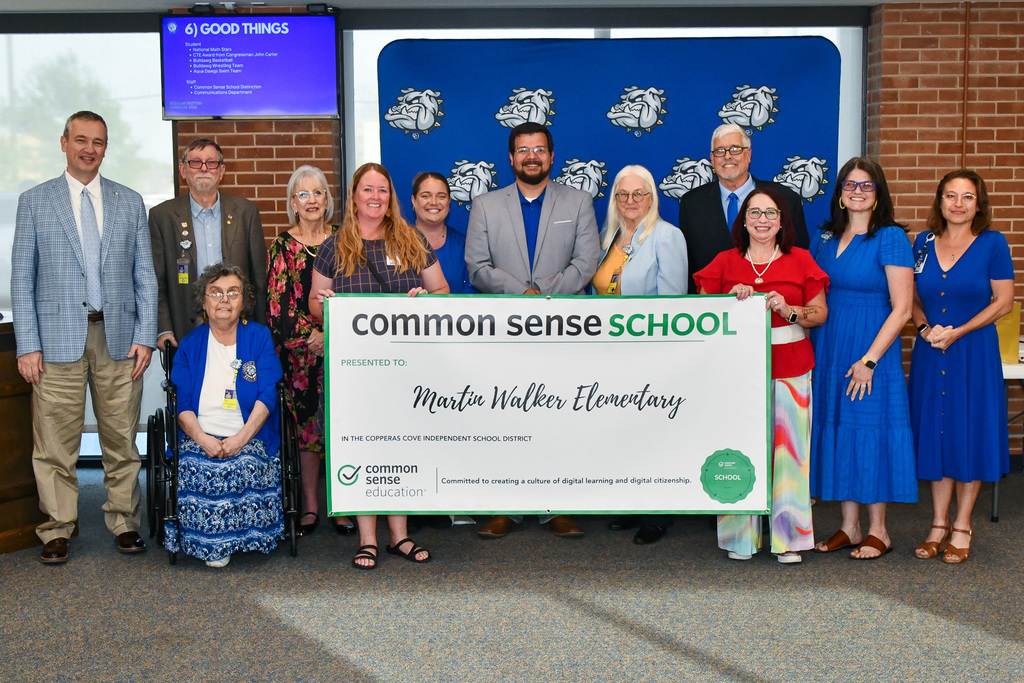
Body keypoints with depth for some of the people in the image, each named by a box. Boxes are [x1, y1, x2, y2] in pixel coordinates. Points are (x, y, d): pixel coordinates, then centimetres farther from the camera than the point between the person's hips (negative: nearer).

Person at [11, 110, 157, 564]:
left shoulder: (130, 202, 12)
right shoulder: (34, 202, 7)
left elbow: (145, 276, 10)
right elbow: (22, 279, 3)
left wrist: (145, 336, 0)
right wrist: (27, 345, -5)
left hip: (118, 338, 2)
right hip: (58, 339, -1)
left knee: (122, 439, 6)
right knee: (55, 443, 0)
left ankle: (124, 522, 18)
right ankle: (57, 530, 12)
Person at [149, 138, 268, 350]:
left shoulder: (246, 211, 7)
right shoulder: (162, 215, 5)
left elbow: (260, 277, 8)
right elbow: (155, 282, 4)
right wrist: (163, 330, -6)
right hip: (185, 334, -1)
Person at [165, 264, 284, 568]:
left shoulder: (259, 337, 10)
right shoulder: (190, 344, 14)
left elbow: (267, 397, -2)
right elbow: (181, 404, 5)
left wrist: (240, 438, -17)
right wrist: (203, 438, -16)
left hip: (250, 437, -1)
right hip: (200, 437, 1)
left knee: (246, 465, -32)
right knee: (195, 466, -29)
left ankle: (242, 537, -10)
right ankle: (212, 545, -12)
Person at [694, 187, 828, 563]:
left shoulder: (800, 260, 9)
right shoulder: (725, 262, 10)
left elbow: (820, 313, 7)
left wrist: (789, 311, -12)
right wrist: (731, 298, -8)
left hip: (789, 367, 0)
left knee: (787, 448, -2)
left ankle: (788, 538, 9)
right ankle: (741, 536, 10)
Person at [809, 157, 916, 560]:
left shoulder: (890, 238, -8)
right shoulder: (824, 237, 9)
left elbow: (901, 308, -12)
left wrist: (869, 359, -16)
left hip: (871, 350, -5)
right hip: (828, 352, 6)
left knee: (870, 430, -1)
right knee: (836, 429, 8)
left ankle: (878, 531, 12)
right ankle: (849, 526, 19)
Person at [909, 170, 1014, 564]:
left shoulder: (992, 244, -4)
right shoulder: (924, 243, 6)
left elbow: (1003, 302, -5)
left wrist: (957, 332, -13)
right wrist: (925, 327, -6)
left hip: (974, 351, -3)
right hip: (930, 351, 3)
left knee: (969, 433, 2)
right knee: (935, 432, 7)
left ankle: (961, 527, 14)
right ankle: (939, 524, 19)